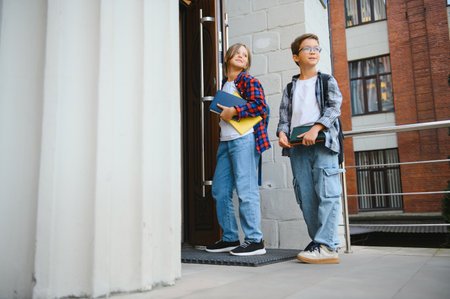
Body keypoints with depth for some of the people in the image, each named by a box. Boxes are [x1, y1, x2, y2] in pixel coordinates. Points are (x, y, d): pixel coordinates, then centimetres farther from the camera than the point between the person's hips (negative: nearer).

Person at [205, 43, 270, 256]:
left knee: (245, 190, -9)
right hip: (225, 141, 8)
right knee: (220, 190, 9)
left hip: (244, 139, -8)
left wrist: (233, 112, -14)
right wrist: (222, 113, 12)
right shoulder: (225, 84, 22)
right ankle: (230, 238, 20)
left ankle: (255, 241, 0)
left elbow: (260, 104, -14)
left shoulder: (249, 81, 1)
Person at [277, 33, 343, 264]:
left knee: (326, 193, -12)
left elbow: (335, 108, 0)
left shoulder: (327, 81, 13)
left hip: (322, 141, -3)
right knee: (305, 197, 0)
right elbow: (284, 115, 16)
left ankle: (326, 245, -11)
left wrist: (316, 128, -15)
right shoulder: (290, 88, 22)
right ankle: (318, 241, 9)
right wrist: (282, 133, -5)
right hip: (297, 145, 3)